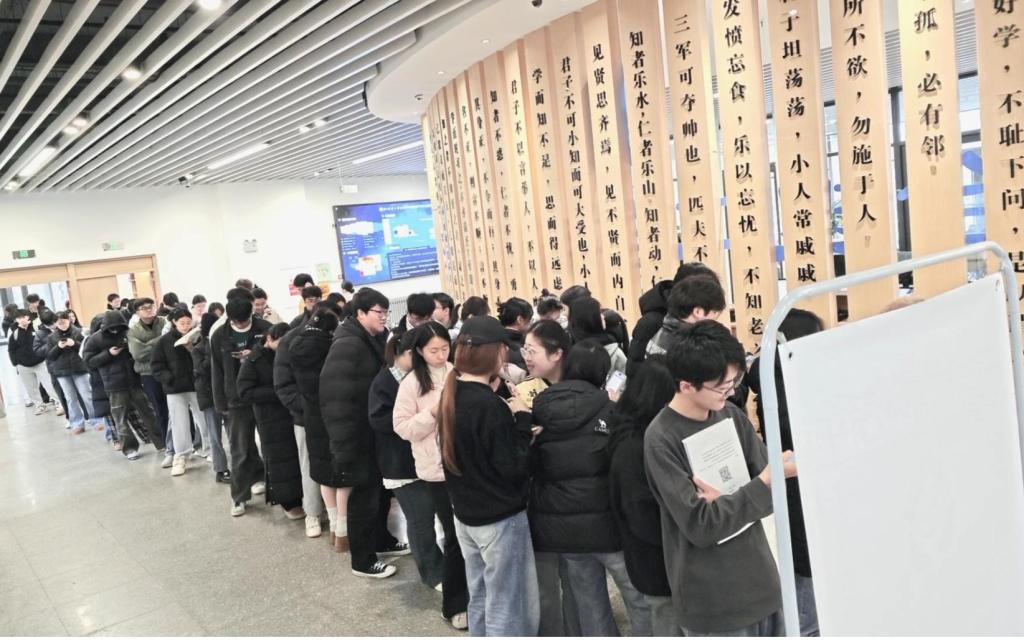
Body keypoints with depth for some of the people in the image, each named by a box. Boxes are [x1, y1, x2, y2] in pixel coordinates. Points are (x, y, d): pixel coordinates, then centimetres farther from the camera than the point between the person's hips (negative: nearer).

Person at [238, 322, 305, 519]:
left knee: (297, 457, 6)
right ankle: (289, 502, 14)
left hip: (293, 414, 4)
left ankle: (300, 496, 20)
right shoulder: (253, 361, -6)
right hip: (271, 420, -4)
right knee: (280, 461, 2)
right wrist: (277, 393, -22)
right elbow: (245, 392, -15)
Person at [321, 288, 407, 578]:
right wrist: (344, 442, -25)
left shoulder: (376, 339, 9)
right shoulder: (347, 345, -21)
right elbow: (335, 395, -26)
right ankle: (362, 561, 15)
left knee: (380, 488, 21)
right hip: (358, 435, -9)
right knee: (364, 494, 1)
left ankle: (381, 540, 38)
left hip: (376, 431, 9)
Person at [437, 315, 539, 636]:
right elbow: (513, 470, -22)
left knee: (480, 601, 21)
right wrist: (522, 420, -14)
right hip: (500, 520, -8)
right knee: (506, 609, 6)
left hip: (466, 515, 8)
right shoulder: (490, 406, -24)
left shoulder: (451, 396, 1)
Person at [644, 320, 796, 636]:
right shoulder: (662, 439, -18)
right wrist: (767, 483, -26)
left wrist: (726, 501, -18)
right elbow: (700, 526, -20)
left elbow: (764, 477, 0)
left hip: (760, 583, 5)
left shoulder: (731, 415, 0)